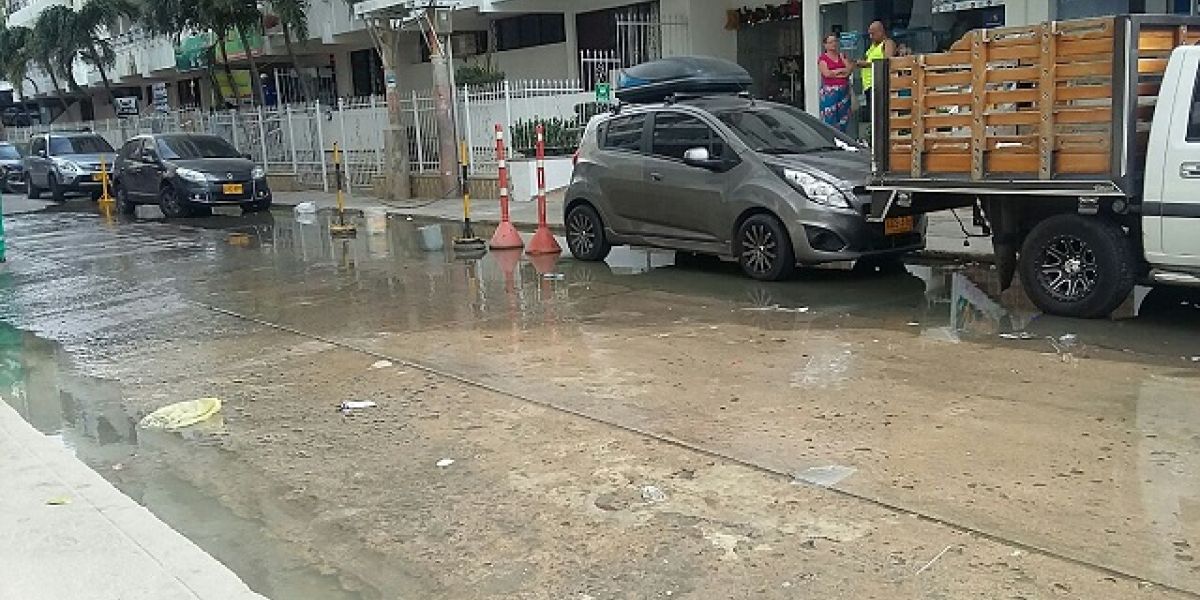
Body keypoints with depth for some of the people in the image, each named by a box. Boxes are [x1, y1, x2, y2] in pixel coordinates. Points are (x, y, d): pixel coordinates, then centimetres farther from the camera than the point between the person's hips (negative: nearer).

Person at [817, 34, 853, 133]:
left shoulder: (842, 56, 16)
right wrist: (841, 70, -2)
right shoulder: (823, 58, 1)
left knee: (843, 118, 5)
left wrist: (834, 72, -8)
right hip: (829, 91, -5)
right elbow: (827, 73, -12)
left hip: (844, 90, 5)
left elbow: (849, 69, 5)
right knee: (829, 119, -9)